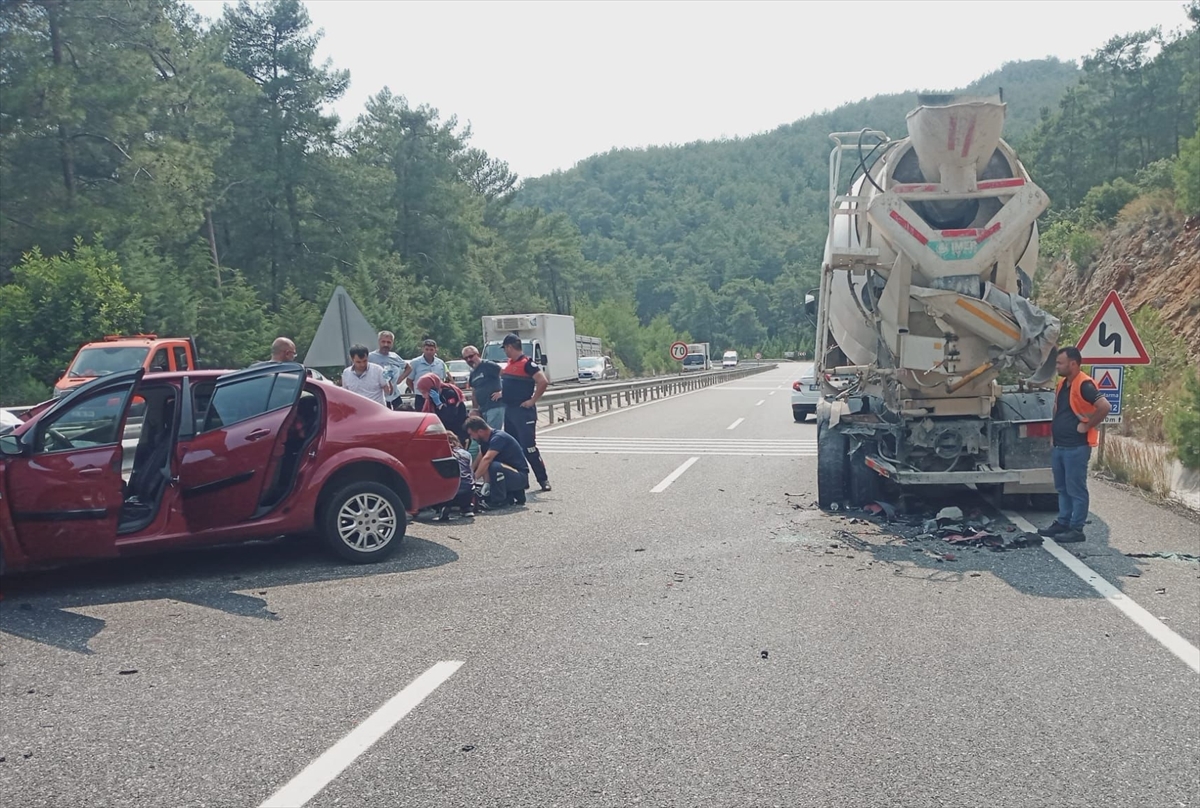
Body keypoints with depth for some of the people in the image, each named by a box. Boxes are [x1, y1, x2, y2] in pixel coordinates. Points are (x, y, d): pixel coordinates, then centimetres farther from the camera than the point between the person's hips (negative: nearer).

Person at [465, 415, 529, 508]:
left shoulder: (498, 437, -21)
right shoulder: (485, 441, 8)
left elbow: (487, 459, -35)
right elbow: (479, 461, 5)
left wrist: (474, 478, -39)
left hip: (520, 477, -10)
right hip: (510, 475, 10)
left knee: (495, 466, -34)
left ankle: (499, 501, -16)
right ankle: (516, 494, 13)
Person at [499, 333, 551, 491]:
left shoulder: (527, 363, -14)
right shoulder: (510, 363, 12)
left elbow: (543, 381, -23)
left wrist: (532, 401, -19)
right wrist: (503, 393, 14)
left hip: (523, 411, -9)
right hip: (509, 410, 9)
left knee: (529, 447, -9)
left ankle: (543, 479, -1)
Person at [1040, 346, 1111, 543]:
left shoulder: (1084, 385, -17)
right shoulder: (1062, 384, 12)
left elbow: (1105, 406, -28)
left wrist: (1087, 426, -18)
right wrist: (1053, 432, 19)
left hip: (1076, 447, -9)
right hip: (1059, 446, 9)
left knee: (1076, 490, -2)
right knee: (1062, 488, 16)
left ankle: (1076, 529, 4)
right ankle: (1062, 523, 26)